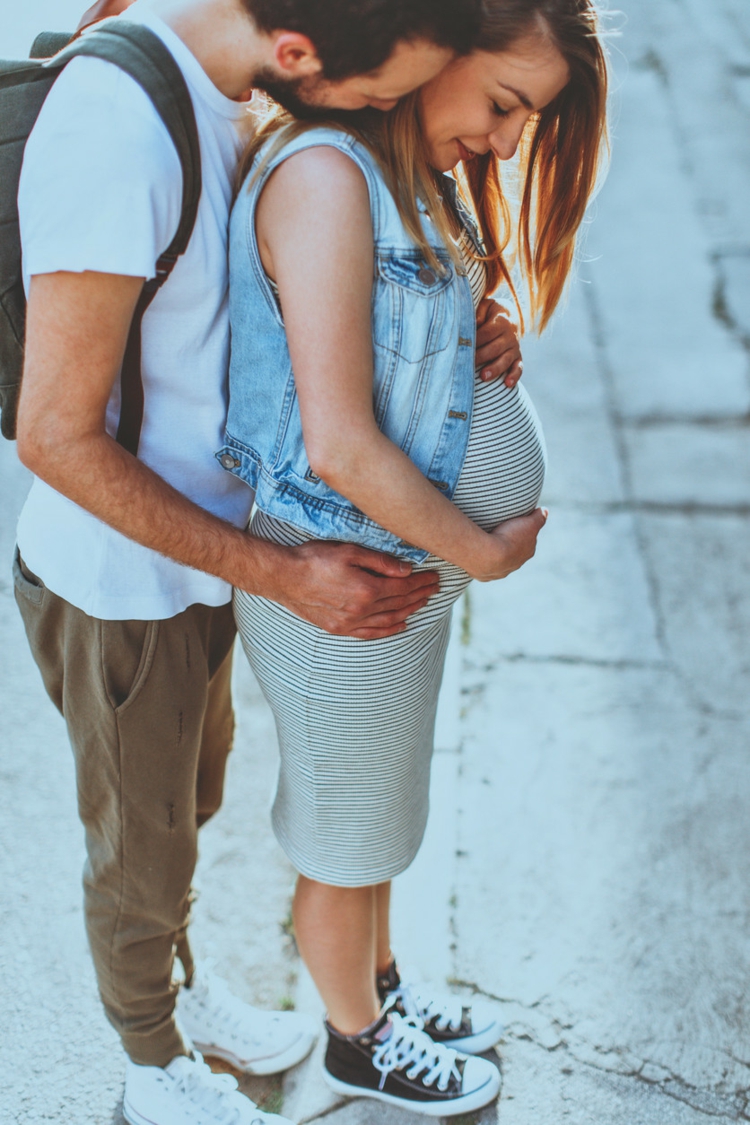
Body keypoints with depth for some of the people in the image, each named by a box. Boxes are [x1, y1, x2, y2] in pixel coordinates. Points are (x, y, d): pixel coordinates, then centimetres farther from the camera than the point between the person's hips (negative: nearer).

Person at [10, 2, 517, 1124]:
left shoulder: (218, 95, -4)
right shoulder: (115, 127, -32)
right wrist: (283, 574, -24)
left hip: (193, 555, 8)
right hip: (120, 588, -8)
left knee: (191, 805, 29)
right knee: (142, 860, 17)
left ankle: (181, 990, 56)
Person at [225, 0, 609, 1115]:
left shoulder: (422, 176, 6)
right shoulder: (325, 174, -25)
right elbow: (341, 447, -27)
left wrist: (487, 343, -5)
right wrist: (483, 552, -16)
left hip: (410, 557, 9)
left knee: (381, 820, 27)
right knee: (345, 843, 15)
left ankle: (381, 991, 50)